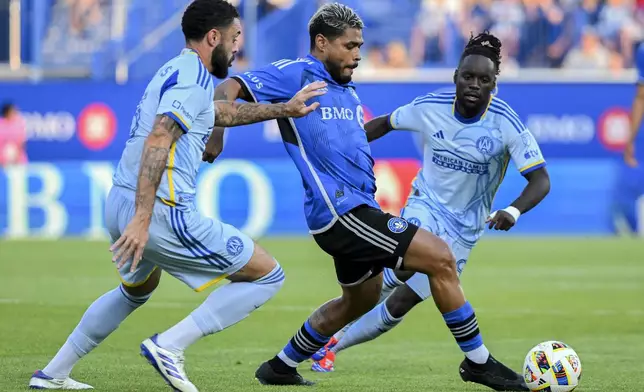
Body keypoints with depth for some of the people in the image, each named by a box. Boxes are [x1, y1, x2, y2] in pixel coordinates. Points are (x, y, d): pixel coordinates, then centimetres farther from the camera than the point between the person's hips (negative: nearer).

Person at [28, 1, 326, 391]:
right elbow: (157, 141, -24)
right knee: (268, 275, -2)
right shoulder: (195, 76, -11)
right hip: (161, 211, -10)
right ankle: (170, 345, -9)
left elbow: (221, 112, 39)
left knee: (137, 289, 38)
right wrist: (142, 219, -30)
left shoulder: (176, 72, 20)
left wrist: (283, 109, 45)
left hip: (119, 204, 10)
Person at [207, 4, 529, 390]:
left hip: (358, 209, 10)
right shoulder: (295, 75, -8)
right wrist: (215, 135, -30)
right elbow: (228, 90, -13)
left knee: (361, 300, 27)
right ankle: (479, 360, -4)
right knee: (441, 257, -14)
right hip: (340, 211, -10)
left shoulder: (348, 90, 17)